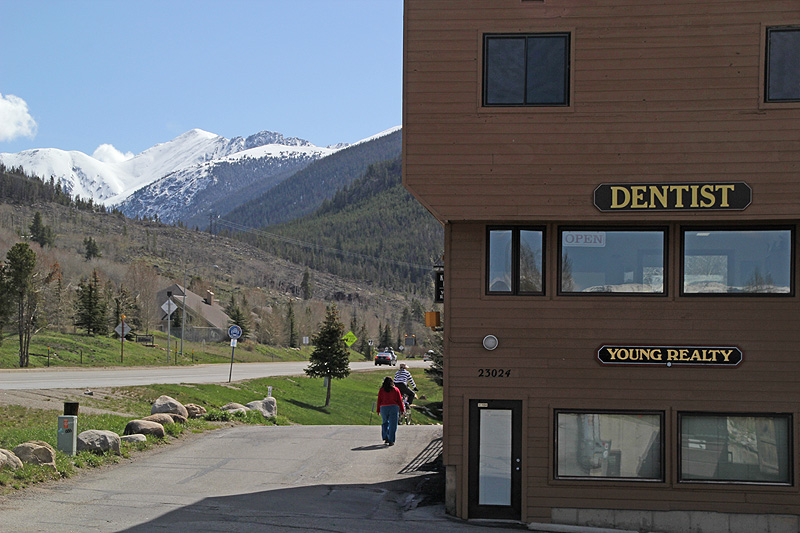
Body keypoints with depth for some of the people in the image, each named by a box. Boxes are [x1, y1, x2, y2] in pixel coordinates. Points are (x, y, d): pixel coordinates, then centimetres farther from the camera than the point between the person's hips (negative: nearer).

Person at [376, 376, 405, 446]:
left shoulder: (381, 390, 1)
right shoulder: (396, 390, 1)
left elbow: (379, 400, 1)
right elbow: (399, 400, 2)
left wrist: (378, 410, 7)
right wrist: (402, 409, 8)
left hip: (383, 408, 1)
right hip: (394, 408, -1)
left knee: (385, 423, 19)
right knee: (392, 424, 0)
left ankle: (385, 438, 8)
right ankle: (391, 441, -4)